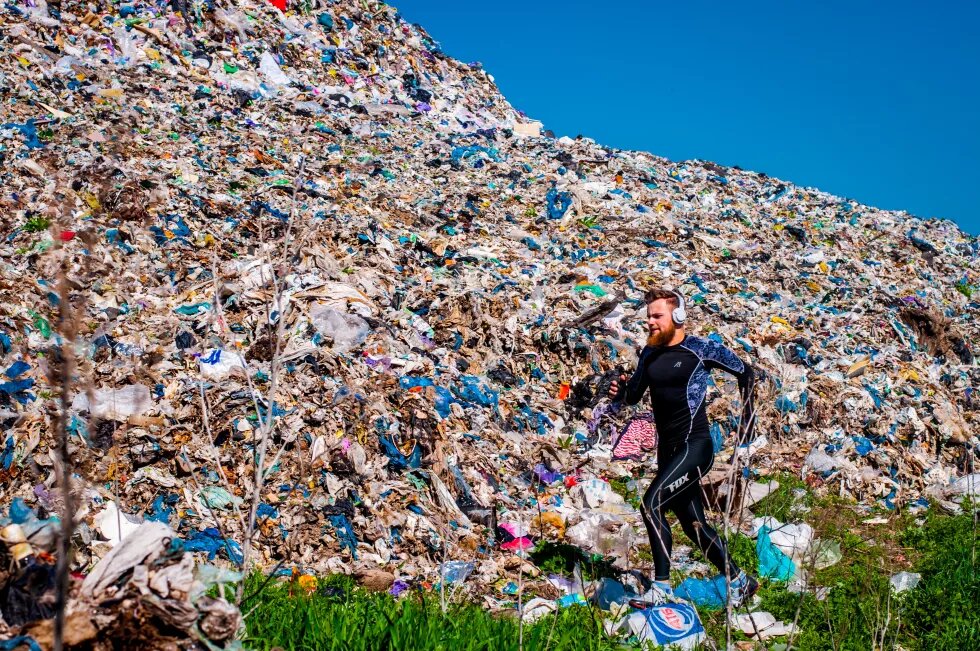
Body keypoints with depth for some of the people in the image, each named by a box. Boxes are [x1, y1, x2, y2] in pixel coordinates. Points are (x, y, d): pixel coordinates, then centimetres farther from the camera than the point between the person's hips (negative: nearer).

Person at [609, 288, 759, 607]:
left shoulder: (701, 349, -7)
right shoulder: (650, 353, 10)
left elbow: (745, 373, 4)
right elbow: (634, 395, 17)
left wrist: (746, 419, 2)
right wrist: (621, 391, -7)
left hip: (695, 446, -7)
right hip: (668, 450, 7)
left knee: (652, 502, -23)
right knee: (694, 524, 13)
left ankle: (662, 586, -17)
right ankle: (740, 582, 31)